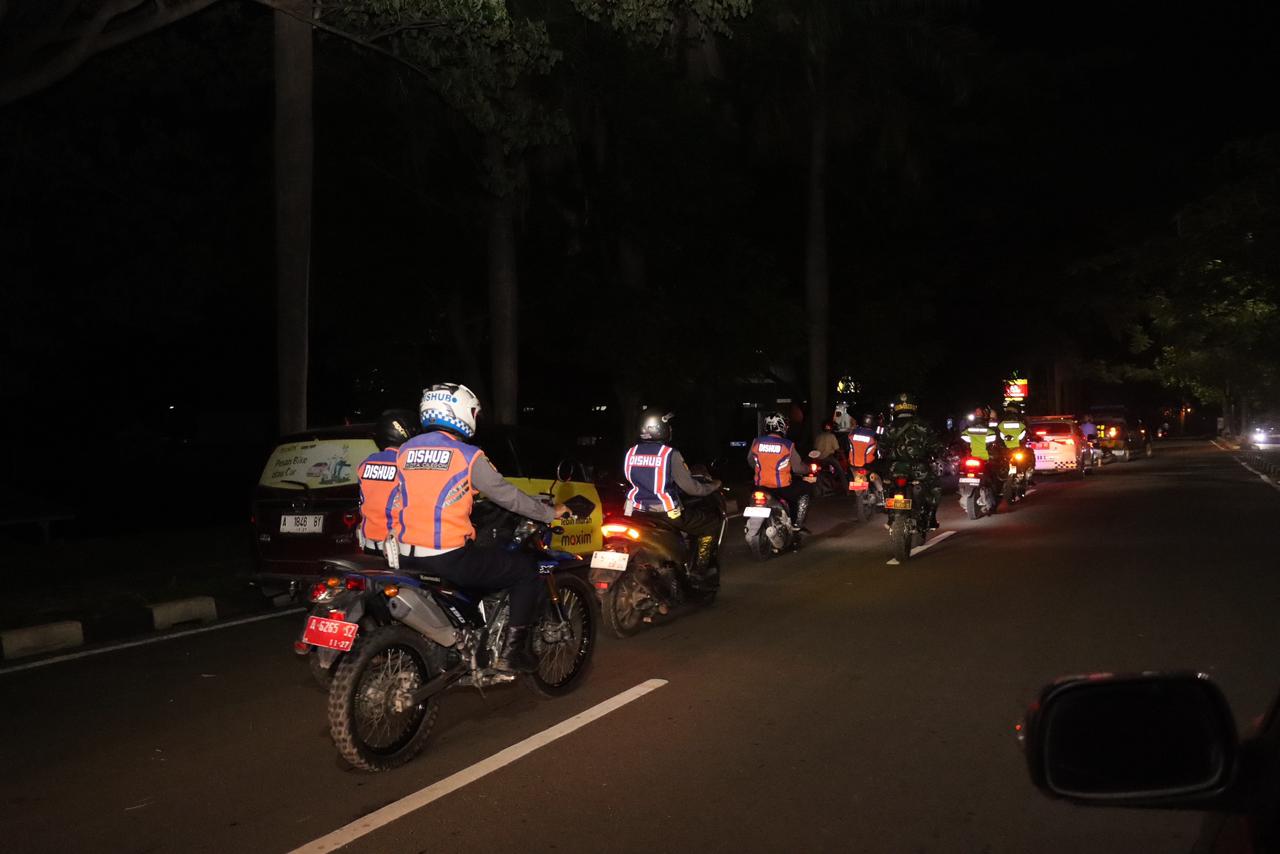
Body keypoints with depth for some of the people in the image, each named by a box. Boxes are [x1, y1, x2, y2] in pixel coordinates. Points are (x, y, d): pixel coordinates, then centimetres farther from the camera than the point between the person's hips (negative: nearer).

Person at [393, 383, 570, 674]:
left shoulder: (405, 451, 8)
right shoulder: (468, 456, -9)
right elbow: (508, 496, -3)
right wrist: (552, 513, 12)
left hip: (407, 558, 7)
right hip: (451, 559, -7)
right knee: (528, 569, 7)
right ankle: (512, 651, 4)